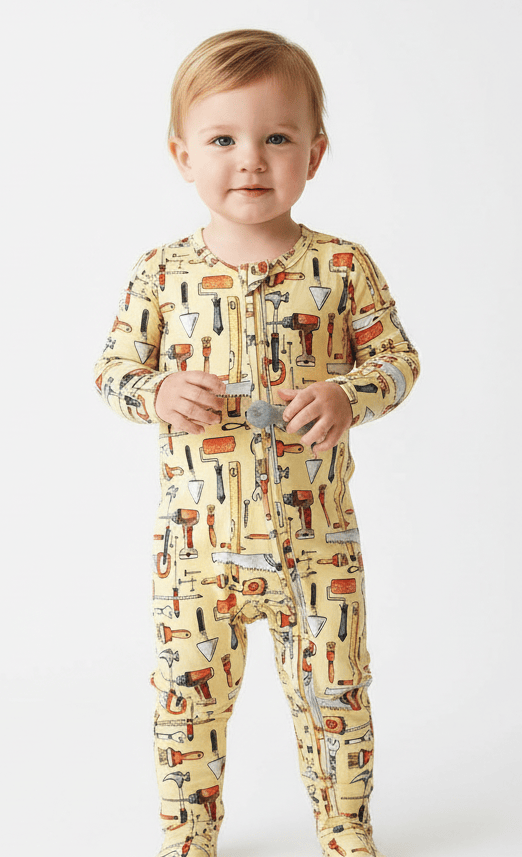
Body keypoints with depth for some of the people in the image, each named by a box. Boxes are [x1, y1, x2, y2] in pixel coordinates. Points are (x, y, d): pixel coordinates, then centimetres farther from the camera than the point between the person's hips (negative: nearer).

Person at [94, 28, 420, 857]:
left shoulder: (343, 267, -4)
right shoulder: (161, 273, -1)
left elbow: (399, 358, 1)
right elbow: (113, 368, 5)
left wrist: (346, 395, -19)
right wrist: (159, 393, -16)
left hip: (316, 537, 0)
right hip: (196, 535, 1)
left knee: (332, 693, 12)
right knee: (189, 696, 11)